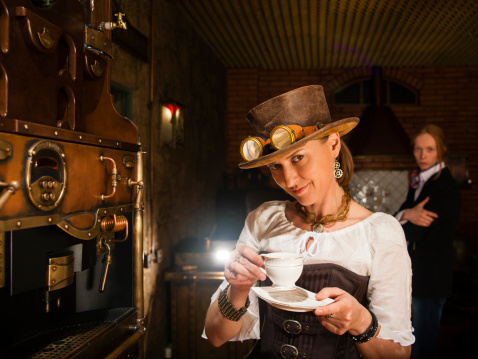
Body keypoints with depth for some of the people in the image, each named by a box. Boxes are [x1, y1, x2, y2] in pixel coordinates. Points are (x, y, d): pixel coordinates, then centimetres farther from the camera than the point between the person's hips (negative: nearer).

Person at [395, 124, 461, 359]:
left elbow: (417, 232, -19)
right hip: (412, 275, 8)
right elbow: (396, 222, 4)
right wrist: (407, 215, -17)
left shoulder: (446, 187, -15)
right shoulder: (418, 182, 12)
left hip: (429, 278, -8)